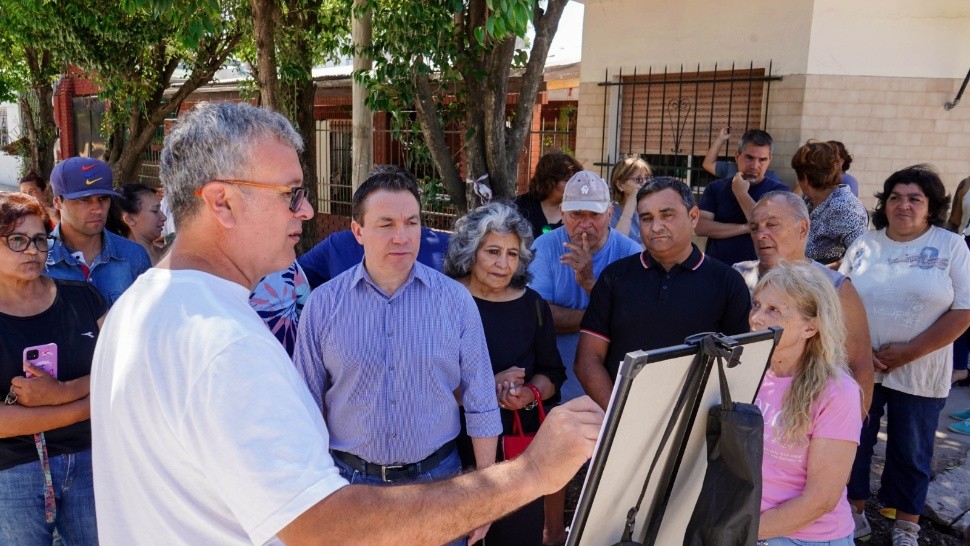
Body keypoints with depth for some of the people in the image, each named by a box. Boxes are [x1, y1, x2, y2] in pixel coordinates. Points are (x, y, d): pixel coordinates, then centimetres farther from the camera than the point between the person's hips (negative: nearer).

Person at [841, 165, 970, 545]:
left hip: (919, 373, -2)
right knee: (852, 442, 10)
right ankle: (853, 513, 29)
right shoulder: (864, 245, 3)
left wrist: (909, 352, -15)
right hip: (859, 367, 2)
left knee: (910, 451, 11)